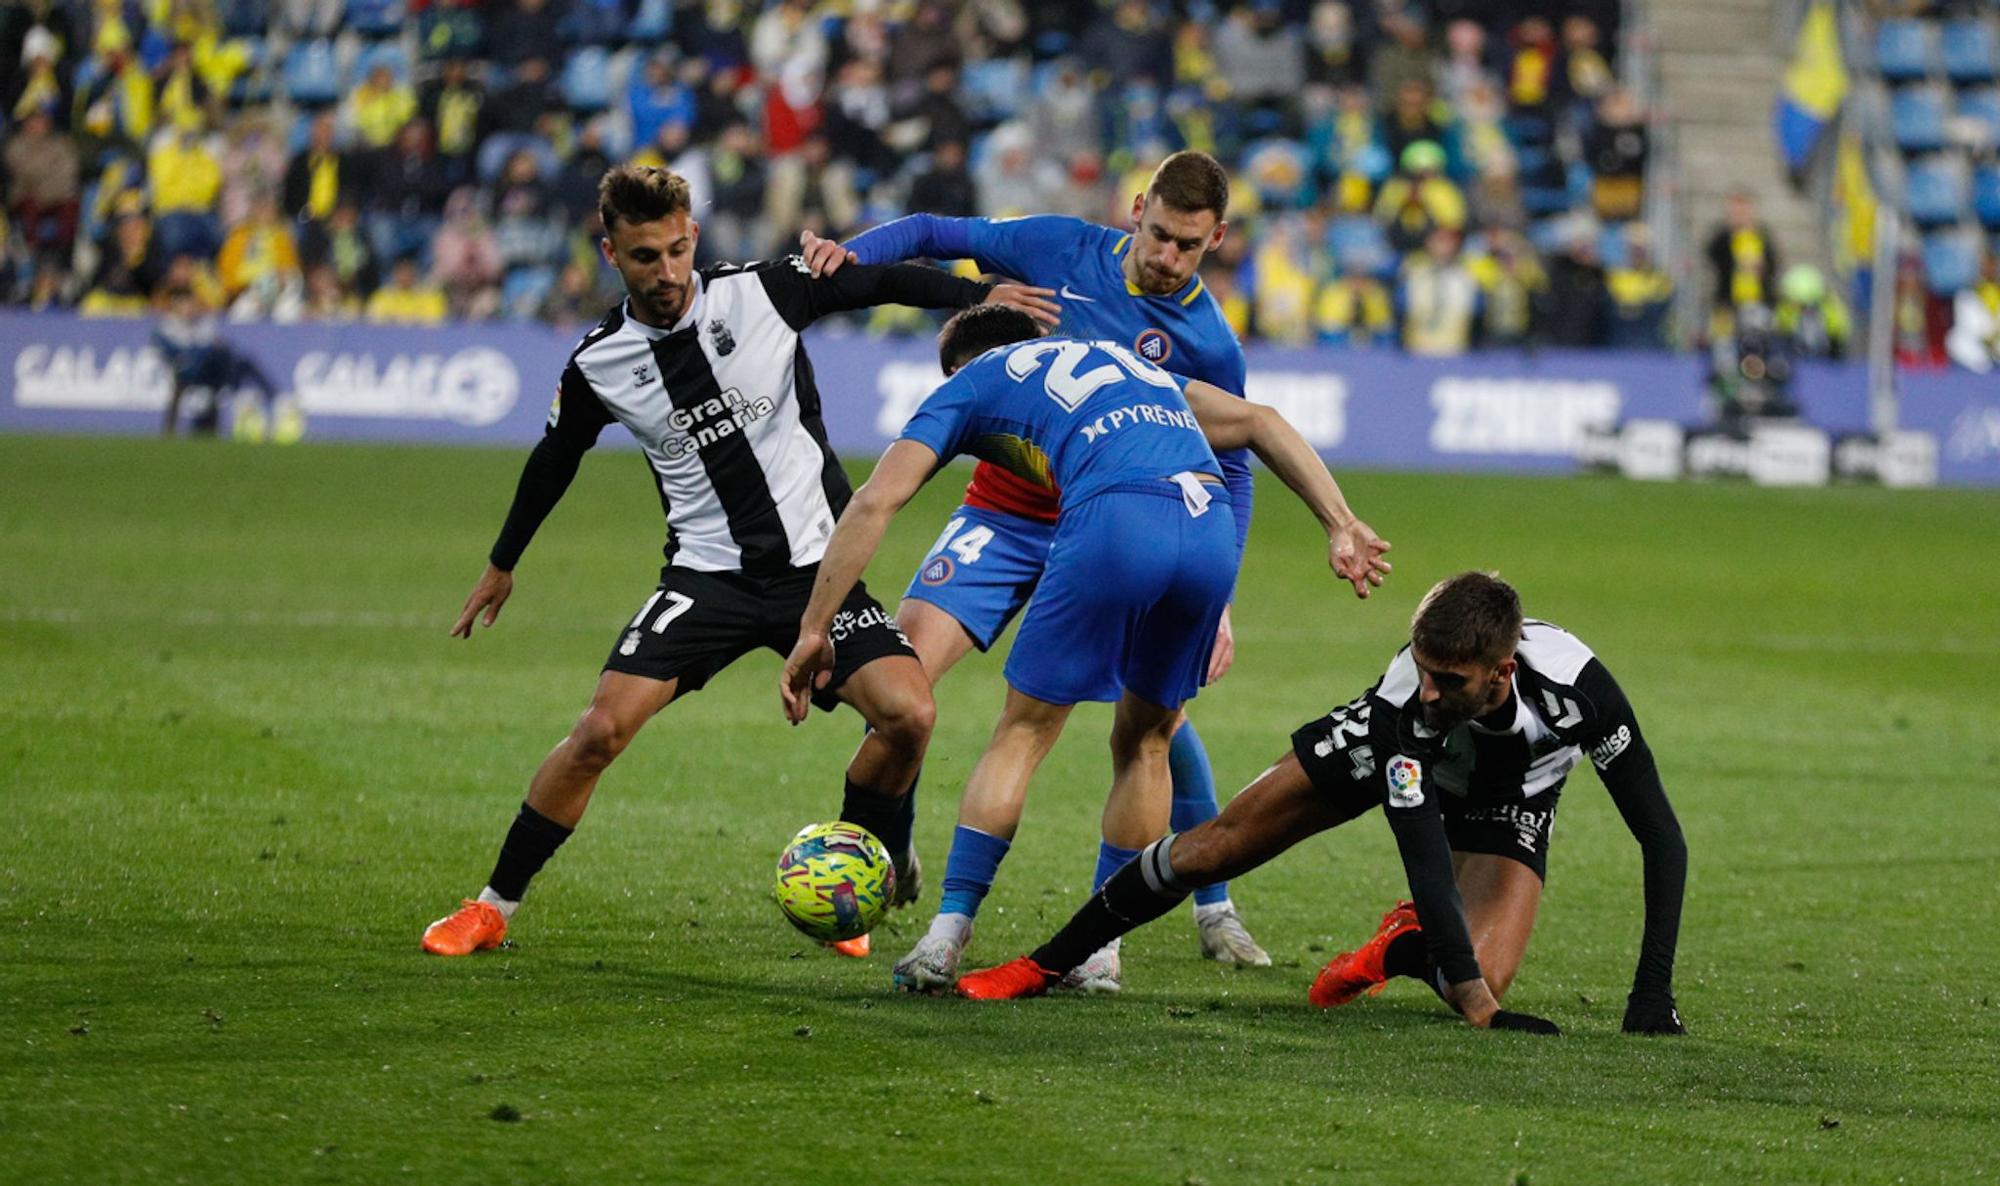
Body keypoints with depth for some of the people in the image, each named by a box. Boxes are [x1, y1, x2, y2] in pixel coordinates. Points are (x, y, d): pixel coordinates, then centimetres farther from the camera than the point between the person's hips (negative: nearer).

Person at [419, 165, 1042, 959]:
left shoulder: (764, 293, -8)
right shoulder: (599, 365, -3)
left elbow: (881, 282, 0)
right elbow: (553, 463, 15)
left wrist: (986, 296, -14)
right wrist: (501, 565, 27)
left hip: (816, 564, 0)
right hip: (707, 575, 0)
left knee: (907, 714, -19)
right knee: (601, 729, -16)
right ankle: (492, 909, -1)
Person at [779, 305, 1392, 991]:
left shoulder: (969, 383, 25)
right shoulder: (1125, 362, 40)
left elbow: (874, 503, 14)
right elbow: (1260, 421, 32)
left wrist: (814, 630, 16)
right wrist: (1342, 527, 26)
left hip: (1114, 521, -4)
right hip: (1212, 527, 4)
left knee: (1024, 733, 11)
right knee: (1144, 742, 22)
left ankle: (947, 938, 4)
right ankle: (1101, 950, 20)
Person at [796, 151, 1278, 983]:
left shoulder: (1210, 345, -9)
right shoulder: (1059, 250, -6)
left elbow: (1229, 475, -1)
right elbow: (936, 235, 4)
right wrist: (853, 253, -16)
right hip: (1004, 516, 1)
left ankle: (1214, 909, 8)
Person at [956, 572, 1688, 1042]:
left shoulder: (1574, 682, -42)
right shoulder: (1408, 698, -42)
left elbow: (1661, 838, -34)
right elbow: (1423, 857, -43)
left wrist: (1653, 994, -38)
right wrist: (1480, 1009, -50)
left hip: (1509, 799, 0)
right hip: (1396, 755, 0)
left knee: (1479, 983, -24)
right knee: (1217, 846, 1)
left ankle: (1402, 947, 13)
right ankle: (1043, 968, 22)